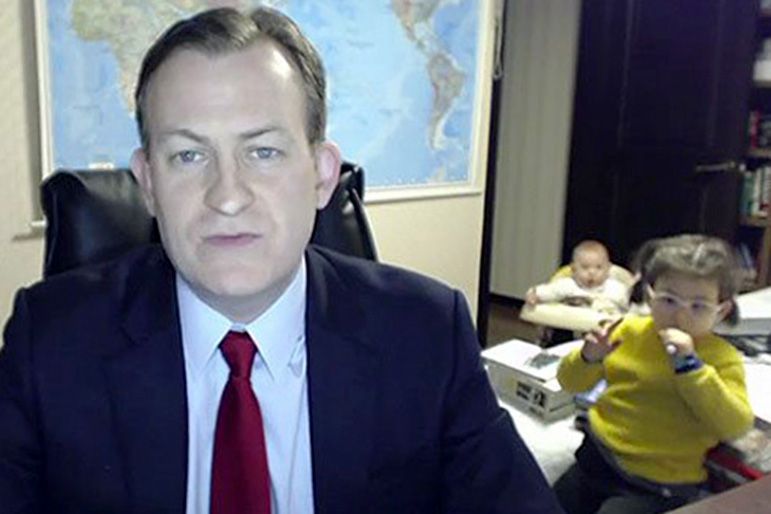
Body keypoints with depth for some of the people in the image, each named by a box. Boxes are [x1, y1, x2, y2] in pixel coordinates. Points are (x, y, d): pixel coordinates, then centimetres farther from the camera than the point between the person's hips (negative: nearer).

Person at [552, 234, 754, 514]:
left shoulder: (722, 357, -9)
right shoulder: (628, 330, 0)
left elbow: (735, 427, -23)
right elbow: (570, 383, 5)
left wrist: (689, 364, -28)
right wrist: (589, 358, -16)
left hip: (655, 487, -4)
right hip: (596, 459, 4)